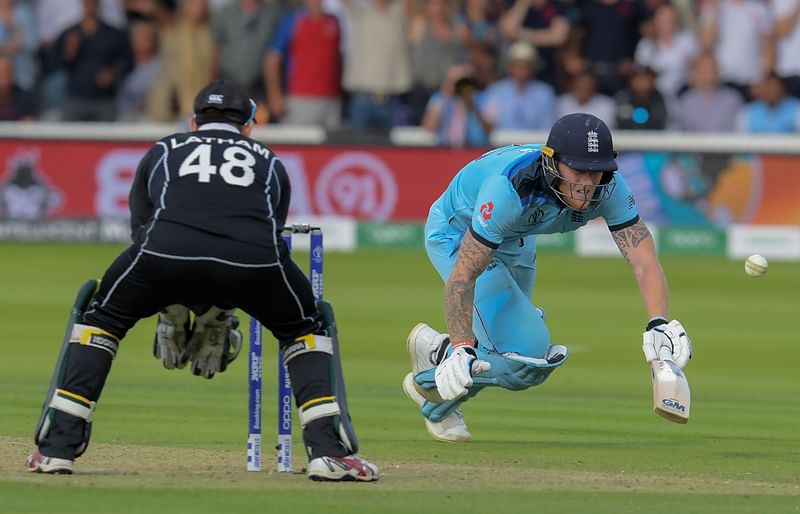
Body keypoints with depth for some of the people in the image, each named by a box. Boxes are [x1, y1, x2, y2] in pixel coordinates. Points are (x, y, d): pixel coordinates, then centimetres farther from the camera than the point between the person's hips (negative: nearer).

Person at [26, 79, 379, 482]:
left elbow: (141, 226, 35)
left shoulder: (162, 151, 36)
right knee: (304, 328, 28)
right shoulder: (269, 162, 37)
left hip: (165, 247, 0)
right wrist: (219, 318, 42)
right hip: (254, 258, 0)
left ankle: (57, 448, 17)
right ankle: (327, 451, 12)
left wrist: (169, 315, 40)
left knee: (102, 318, 27)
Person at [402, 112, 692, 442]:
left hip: (516, 242, 7)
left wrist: (659, 325, -50)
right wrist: (462, 350, -52)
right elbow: (462, 276, -42)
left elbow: (644, 260, -32)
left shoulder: (609, 188, -27)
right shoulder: (509, 187, -42)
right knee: (528, 350, -21)